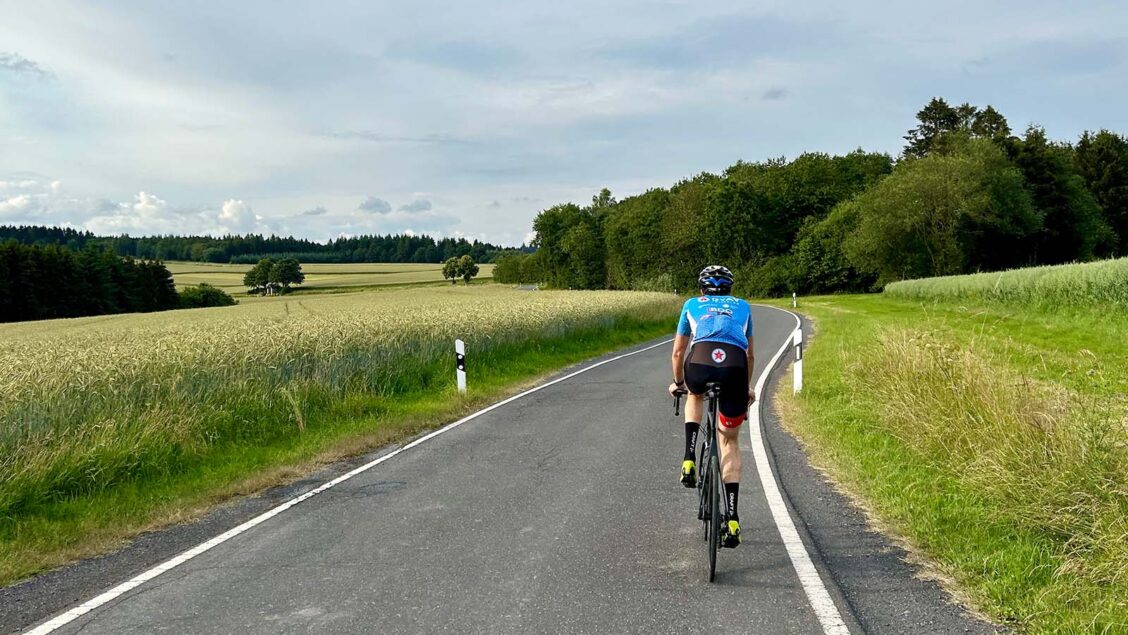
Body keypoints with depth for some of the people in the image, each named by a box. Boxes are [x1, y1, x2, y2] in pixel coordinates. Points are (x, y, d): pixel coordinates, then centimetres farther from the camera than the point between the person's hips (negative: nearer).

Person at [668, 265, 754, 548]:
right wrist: (747, 387, 58)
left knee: (695, 395, 39)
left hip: (700, 362, -1)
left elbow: (678, 352, 37)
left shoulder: (692, 305, 32)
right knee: (729, 441, 19)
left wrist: (678, 382, 54)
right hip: (735, 367, 1)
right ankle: (732, 520, 12)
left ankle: (689, 459, 20)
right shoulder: (742, 307, 34)